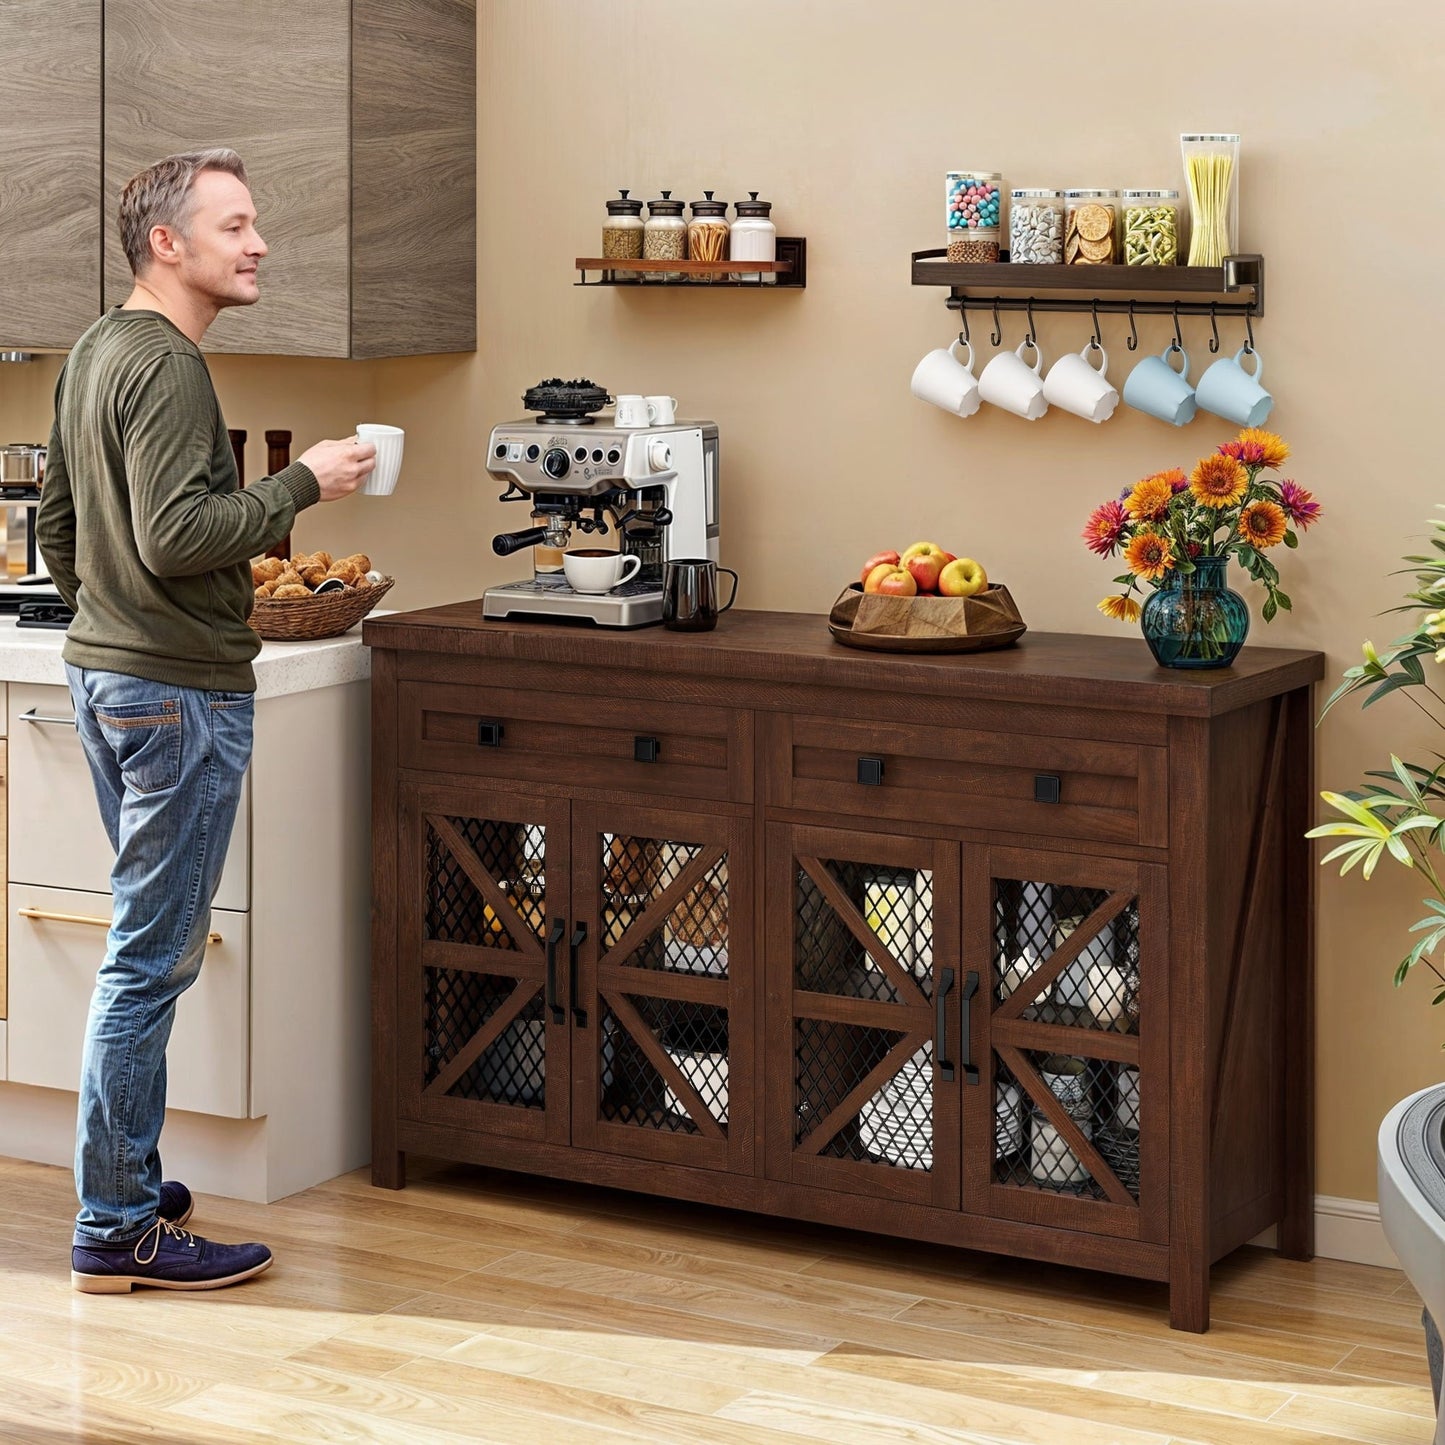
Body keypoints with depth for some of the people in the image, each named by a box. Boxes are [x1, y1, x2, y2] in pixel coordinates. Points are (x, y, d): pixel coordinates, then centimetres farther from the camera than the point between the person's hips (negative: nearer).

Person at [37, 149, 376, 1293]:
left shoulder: (95, 355, 13)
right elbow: (174, 535, -26)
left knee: (152, 947, 18)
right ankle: (117, 1232, -1)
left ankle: (127, 1185, 25)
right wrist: (304, 486, -17)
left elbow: (54, 526, 20)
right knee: (152, 959, -6)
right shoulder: (167, 366, -17)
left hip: (103, 675, 10)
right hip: (180, 693, -10)